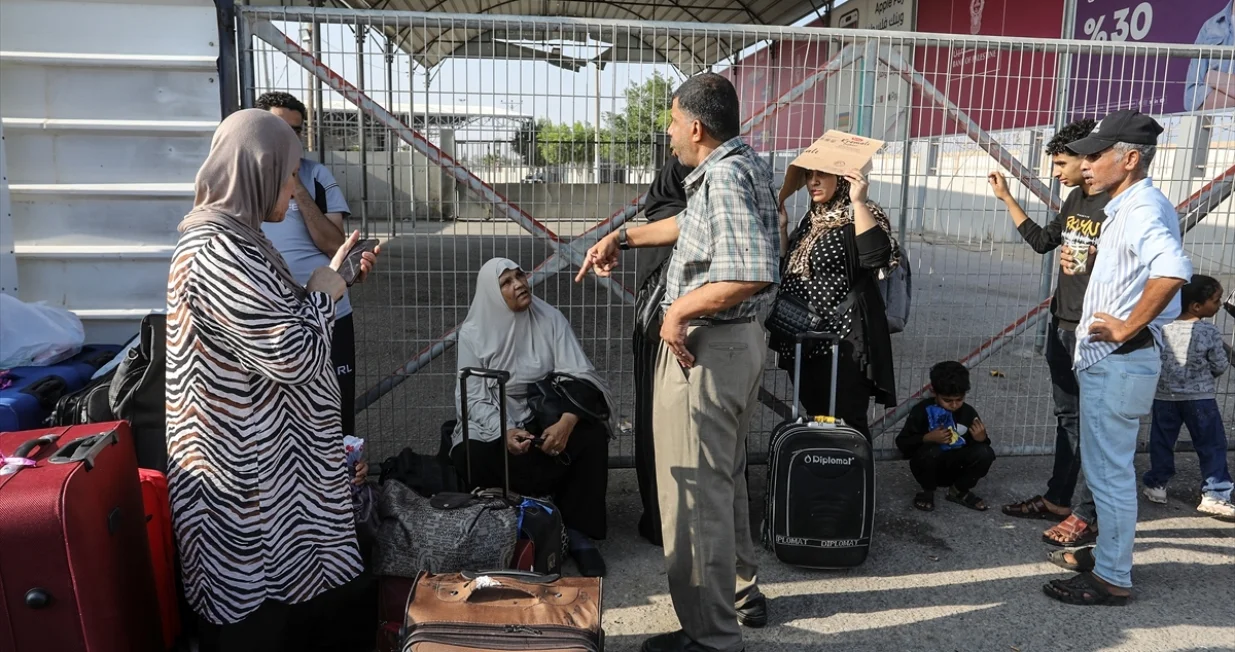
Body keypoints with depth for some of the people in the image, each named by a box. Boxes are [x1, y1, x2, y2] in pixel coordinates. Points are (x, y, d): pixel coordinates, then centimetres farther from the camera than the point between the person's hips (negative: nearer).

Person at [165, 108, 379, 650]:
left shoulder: (231, 237, 9)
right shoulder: (219, 253, -25)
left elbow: (273, 325, 18)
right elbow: (293, 356, -26)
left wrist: (333, 278, 17)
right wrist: (321, 293, -10)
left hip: (264, 451, 10)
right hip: (249, 465, -10)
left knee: (285, 584, 24)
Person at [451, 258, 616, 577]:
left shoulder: (550, 318, -4)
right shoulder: (473, 332, -4)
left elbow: (578, 376, -11)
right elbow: (474, 398, -7)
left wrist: (566, 422, -30)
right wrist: (504, 432, -26)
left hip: (549, 416, 1)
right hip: (495, 421, 0)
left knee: (592, 437, -29)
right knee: (468, 458, -31)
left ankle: (576, 530, -14)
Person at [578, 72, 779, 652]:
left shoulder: (725, 176, -21)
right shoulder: (742, 165, 11)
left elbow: (754, 275, -33)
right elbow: (693, 225, 26)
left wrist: (679, 310, -21)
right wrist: (622, 238, 24)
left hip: (704, 349, -11)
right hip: (736, 342, 11)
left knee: (695, 493, 0)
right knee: (724, 478, 23)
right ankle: (740, 592, 40)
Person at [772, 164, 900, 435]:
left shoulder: (860, 215, -8)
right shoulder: (811, 219, 15)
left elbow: (877, 257, -27)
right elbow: (787, 265, 24)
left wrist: (859, 202, -27)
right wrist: (781, 227, 12)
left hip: (844, 340, -8)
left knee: (845, 424, -5)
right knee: (816, 419, 15)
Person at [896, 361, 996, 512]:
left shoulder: (968, 413, -5)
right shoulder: (922, 411, -14)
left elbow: (980, 447, 1)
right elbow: (902, 443, -12)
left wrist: (981, 438, -23)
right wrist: (927, 438, -28)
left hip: (955, 468, 3)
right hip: (928, 467, -3)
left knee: (985, 453, -23)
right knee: (931, 451, -36)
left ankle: (959, 490, 3)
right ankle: (928, 491, -4)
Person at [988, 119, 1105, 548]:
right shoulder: (1076, 198, 10)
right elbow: (1043, 241, 21)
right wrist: (1006, 198, 20)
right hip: (1062, 324, 9)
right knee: (1067, 416, 16)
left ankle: (1086, 515, 8)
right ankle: (1059, 498, 28)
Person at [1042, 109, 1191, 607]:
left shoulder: (1142, 209, -19)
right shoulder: (1128, 208, 13)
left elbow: (1173, 269, -38)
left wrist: (1126, 328, -28)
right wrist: (1084, 262, 15)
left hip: (1119, 361, -10)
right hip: (1108, 359, 10)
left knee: (1109, 470, -1)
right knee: (1106, 466, 20)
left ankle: (1112, 578, 11)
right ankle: (1108, 552, 35)